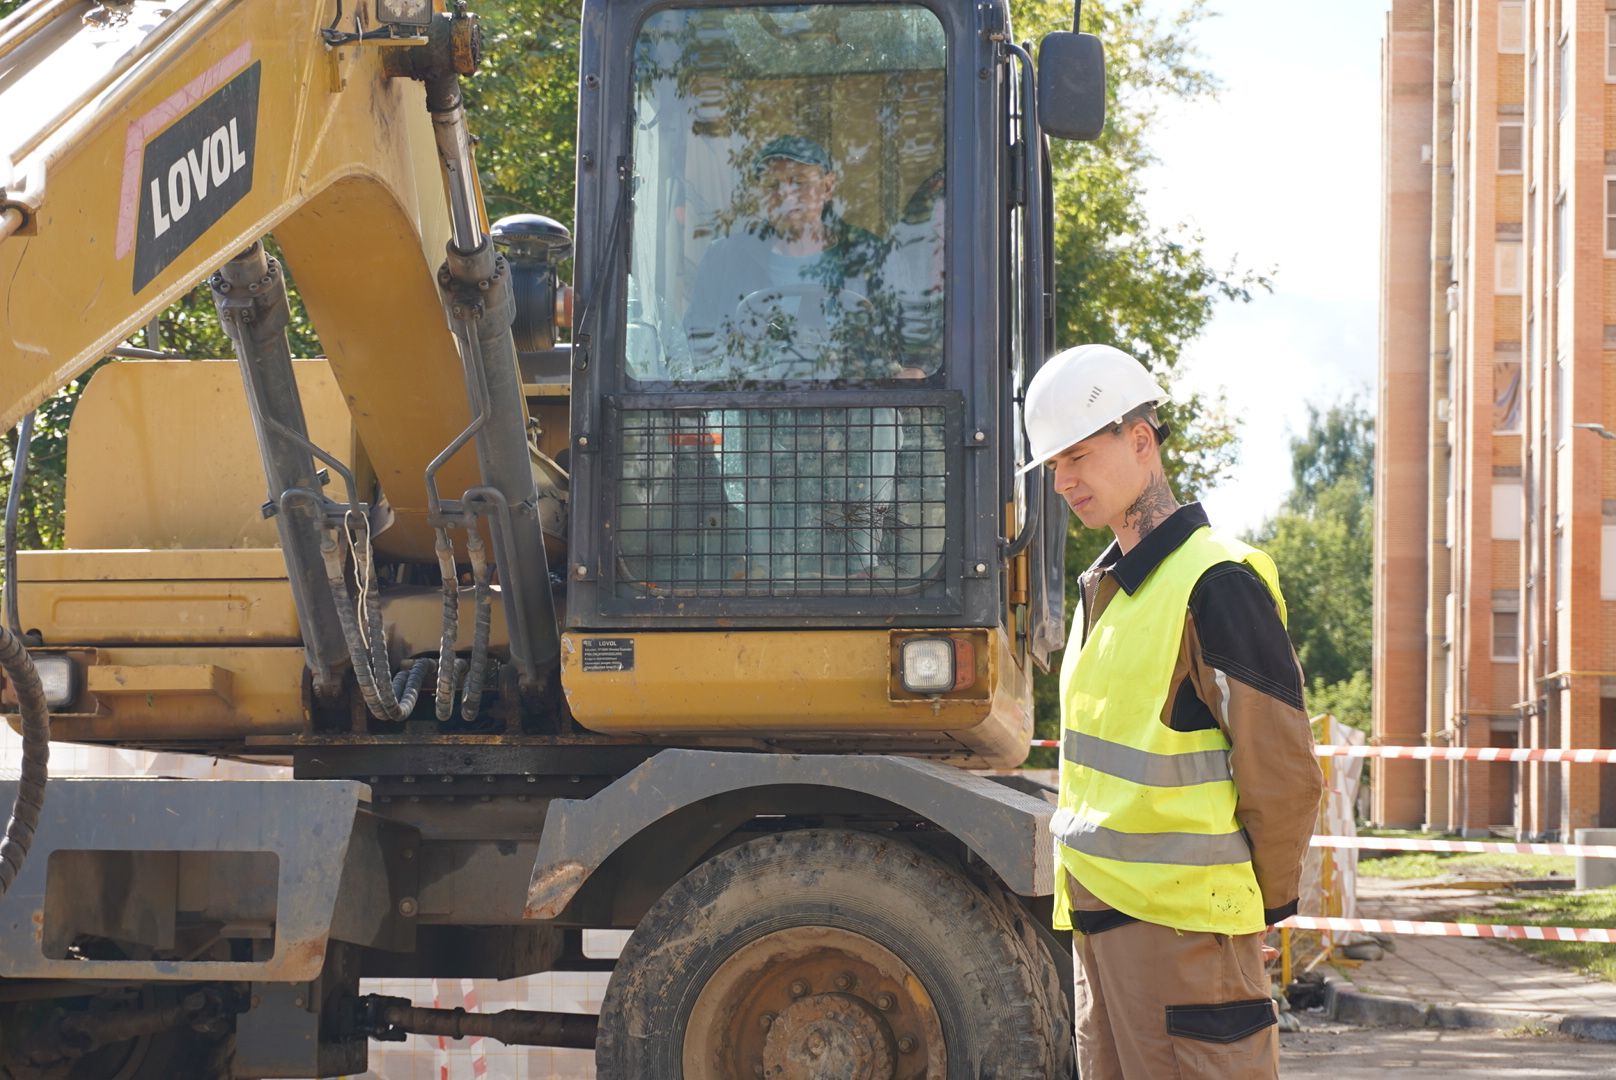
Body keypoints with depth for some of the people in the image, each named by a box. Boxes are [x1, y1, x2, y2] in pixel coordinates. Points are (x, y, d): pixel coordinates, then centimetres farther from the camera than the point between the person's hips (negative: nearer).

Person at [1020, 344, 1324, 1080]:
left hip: (1183, 925, -9)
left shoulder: (1214, 584, -13)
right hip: (1100, 918, 9)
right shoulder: (1105, 589, 16)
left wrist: (1262, 903, -5)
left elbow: (1281, 769, -13)